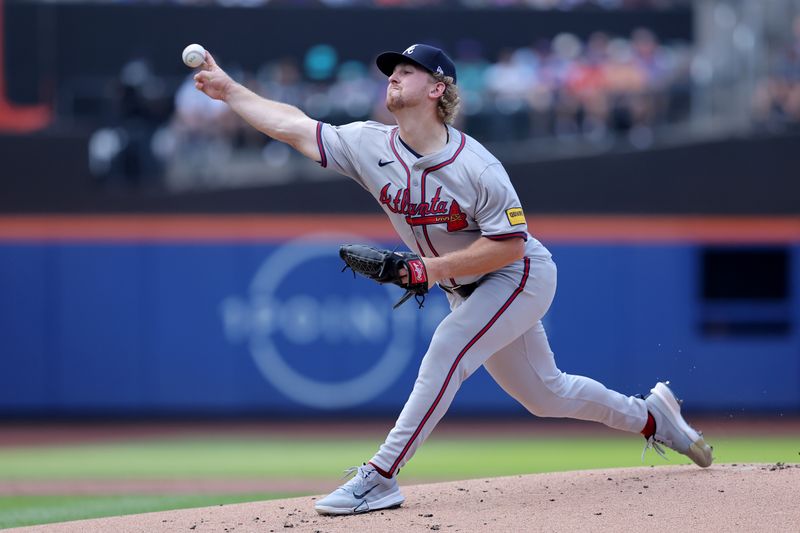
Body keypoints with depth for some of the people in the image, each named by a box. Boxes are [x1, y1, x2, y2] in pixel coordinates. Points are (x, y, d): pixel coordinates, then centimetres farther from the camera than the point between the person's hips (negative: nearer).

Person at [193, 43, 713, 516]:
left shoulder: (476, 168, -27)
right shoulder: (371, 145, -10)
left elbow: (510, 245, -25)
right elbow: (295, 127, -7)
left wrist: (430, 268, -30)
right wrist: (228, 89, -13)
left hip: (522, 277, -7)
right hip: (467, 292, 7)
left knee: (446, 352, -25)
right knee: (545, 394, 15)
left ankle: (380, 477, -23)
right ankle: (650, 415, 36)